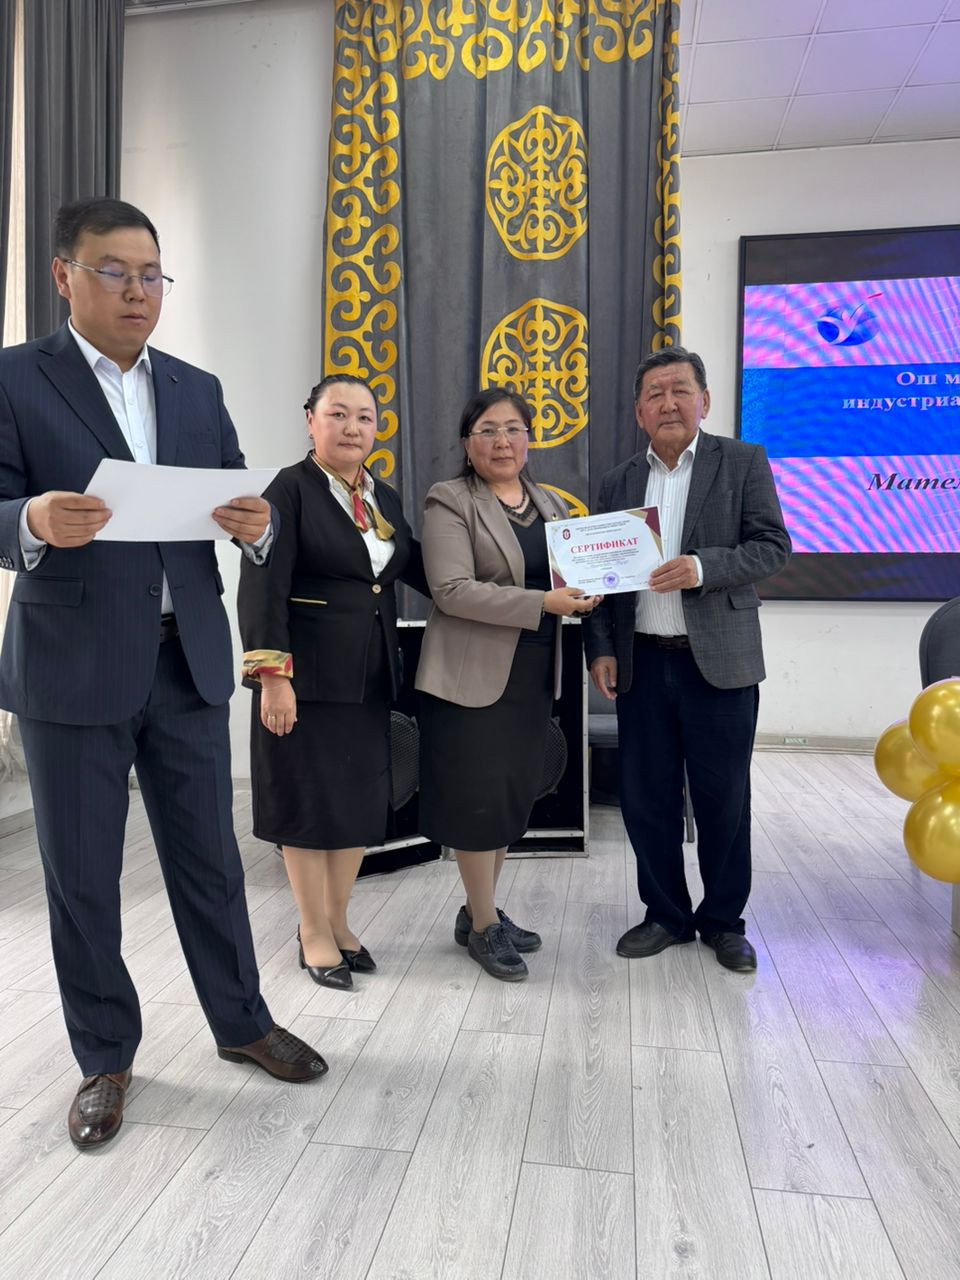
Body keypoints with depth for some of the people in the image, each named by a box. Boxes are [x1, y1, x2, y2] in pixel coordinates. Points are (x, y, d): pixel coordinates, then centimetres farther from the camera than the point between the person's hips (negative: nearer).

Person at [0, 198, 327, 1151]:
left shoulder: (198, 390, 12)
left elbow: (240, 499, 7)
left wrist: (257, 526, -15)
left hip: (187, 657, 3)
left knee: (209, 858, 13)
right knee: (81, 877, 9)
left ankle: (241, 1022, 32)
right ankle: (104, 1057, 30)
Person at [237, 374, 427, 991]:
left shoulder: (385, 498, 13)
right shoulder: (290, 489, -8)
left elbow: (418, 569, 12)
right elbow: (262, 590, -14)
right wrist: (272, 676, -21)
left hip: (370, 678, 7)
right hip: (308, 677, -6)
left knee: (360, 799, 12)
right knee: (310, 800, 5)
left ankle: (337, 921, 29)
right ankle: (315, 934, 21)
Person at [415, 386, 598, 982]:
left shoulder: (549, 503, 14)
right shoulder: (450, 501, -7)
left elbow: (570, 571, 19)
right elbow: (452, 589, -18)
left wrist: (584, 590, -5)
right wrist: (542, 603, -22)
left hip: (533, 675, 7)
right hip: (474, 675, -6)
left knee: (515, 796, 13)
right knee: (479, 797, 2)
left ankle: (481, 909, 31)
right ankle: (483, 925, 20)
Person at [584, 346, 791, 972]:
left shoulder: (743, 462, 2)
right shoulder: (619, 481, 11)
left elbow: (773, 546, -5)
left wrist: (702, 566, -21)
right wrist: (602, 650, 2)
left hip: (719, 662, -3)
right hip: (642, 664, 3)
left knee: (723, 797, 6)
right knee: (646, 797, 8)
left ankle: (724, 920, 26)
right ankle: (667, 915, 27)